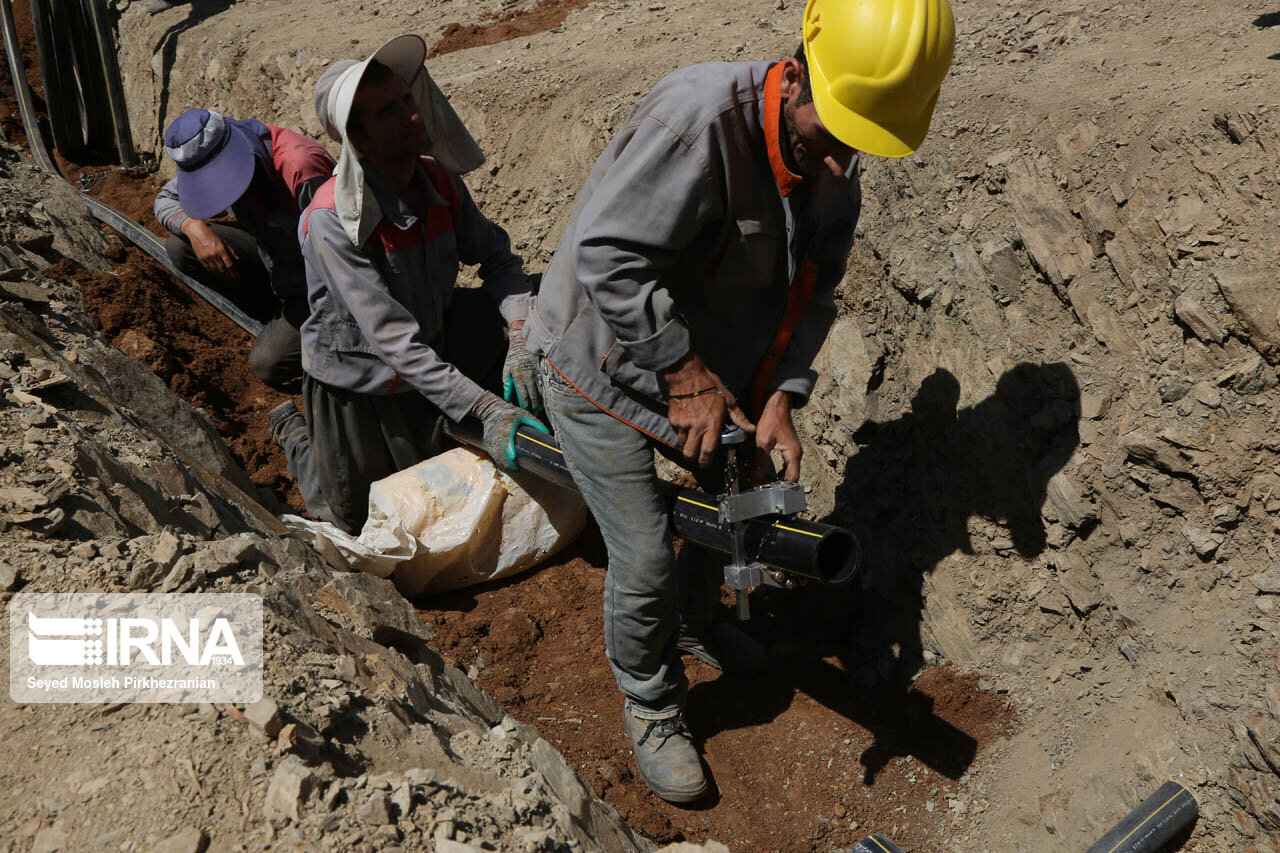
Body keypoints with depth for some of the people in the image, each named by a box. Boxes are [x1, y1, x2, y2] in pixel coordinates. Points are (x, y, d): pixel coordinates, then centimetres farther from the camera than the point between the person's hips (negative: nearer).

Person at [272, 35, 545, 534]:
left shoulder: (441, 183, -13)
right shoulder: (331, 221, -32)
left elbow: (496, 259, -8)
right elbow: (393, 340, -37)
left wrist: (519, 339, -29)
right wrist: (485, 411, -43)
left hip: (431, 351, 5)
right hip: (355, 380, -5)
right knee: (353, 519, 8)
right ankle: (295, 430, 36)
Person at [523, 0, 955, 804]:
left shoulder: (835, 171, -8)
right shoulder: (699, 115, -34)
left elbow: (812, 295, -1)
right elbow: (610, 260, -35)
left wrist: (781, 397, -16)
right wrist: (686, 376, -30)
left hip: (706, 367, 7)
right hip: (603, 370, -7)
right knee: (647, 557, -2)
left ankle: (694, 625, 54)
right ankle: (651, 710, 27)